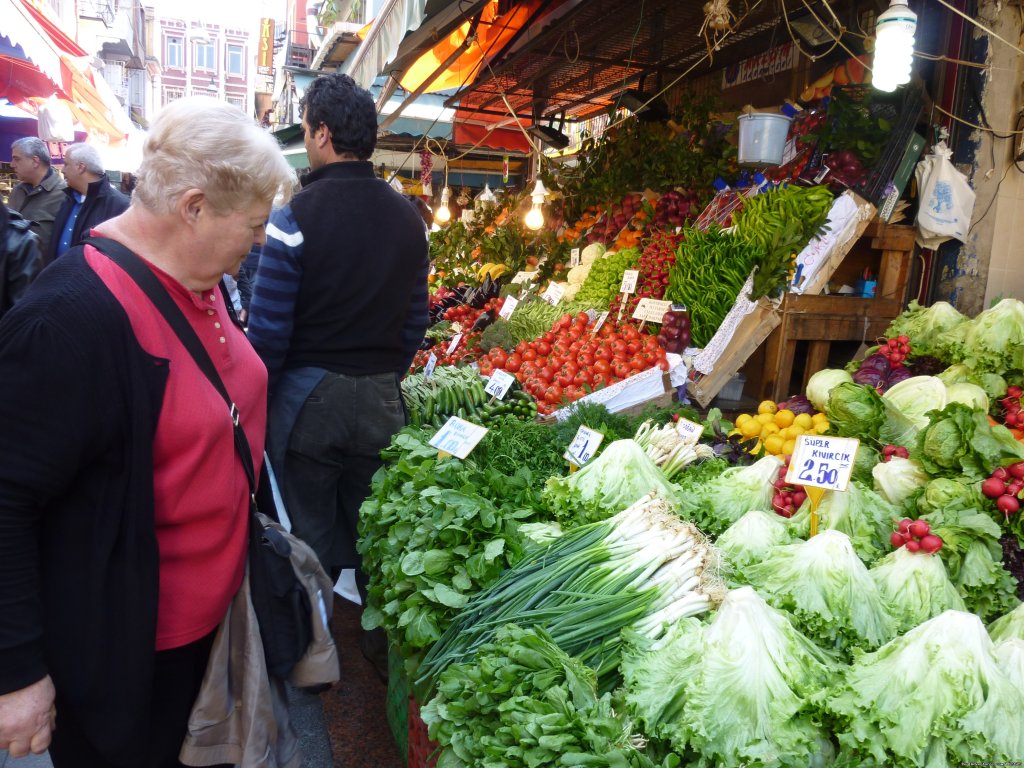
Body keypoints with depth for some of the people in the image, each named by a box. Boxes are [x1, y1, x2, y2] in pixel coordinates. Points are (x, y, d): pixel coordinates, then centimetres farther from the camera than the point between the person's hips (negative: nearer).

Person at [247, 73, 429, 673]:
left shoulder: (297, 213, -14)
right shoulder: (408, 217, 3)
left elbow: (269, 327, -14)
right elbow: (416, 319, 7)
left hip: (307, 396, -4)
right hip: (382, 399, 5)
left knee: (310, 537, 11)